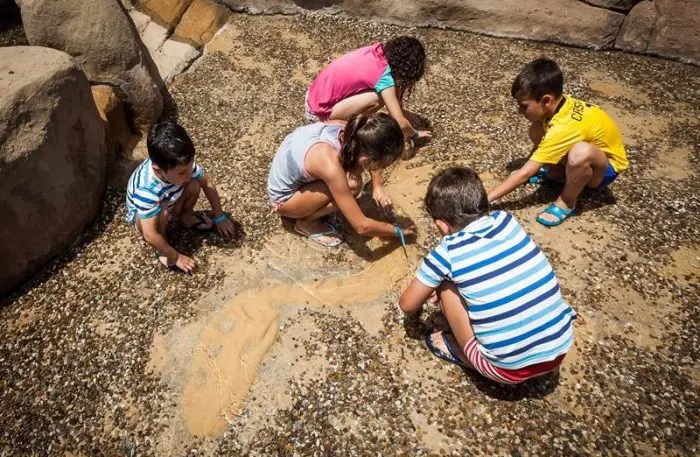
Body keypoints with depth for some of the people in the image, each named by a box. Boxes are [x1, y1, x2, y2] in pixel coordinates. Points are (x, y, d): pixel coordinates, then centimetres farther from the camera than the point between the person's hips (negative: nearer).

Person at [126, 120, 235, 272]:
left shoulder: (182, 164, -30)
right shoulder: (146, 190, -44)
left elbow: (207, 183, -12)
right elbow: (150, 235, -39)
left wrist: (220, 217, -9)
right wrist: (175, 257, -28)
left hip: (170, 201, 5)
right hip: (142, 214, -4)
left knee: (194, 184, -23)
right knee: (163, 211, -38)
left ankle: (186, 216, 8)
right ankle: (161, 249, -8)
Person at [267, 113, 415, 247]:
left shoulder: (345, 129, -19)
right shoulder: (331, 167, -38)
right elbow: (362, 226, -29)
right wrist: (398, 230, -14)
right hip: (284, 199, -7)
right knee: (352, 185, -26)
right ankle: (306, 222, -4)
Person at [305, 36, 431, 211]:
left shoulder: (379, 50, 0)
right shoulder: (384, 75, -20)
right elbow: (400, 124, -20)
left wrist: (400, 110, 16)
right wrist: (414, 134, -1)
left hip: (315, 93, 8)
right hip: (319, 112, -8)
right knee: (380, 98, -19)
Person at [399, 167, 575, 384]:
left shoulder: (447, 252, -11)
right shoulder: (507, 220, 1)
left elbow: (407, 305, 4)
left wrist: (415, 309, 26)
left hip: (511, 369, -5)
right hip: (560, 348, 5)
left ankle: (465, 353, 19)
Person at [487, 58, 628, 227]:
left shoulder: (563, 128, -37)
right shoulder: (559, 103, -15)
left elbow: (525, 174, -36)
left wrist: (484, 199, -34)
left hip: (607, 166, -7)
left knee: (580, 152, -40)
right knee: (537, 130, -8)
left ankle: (567, 202, -14)